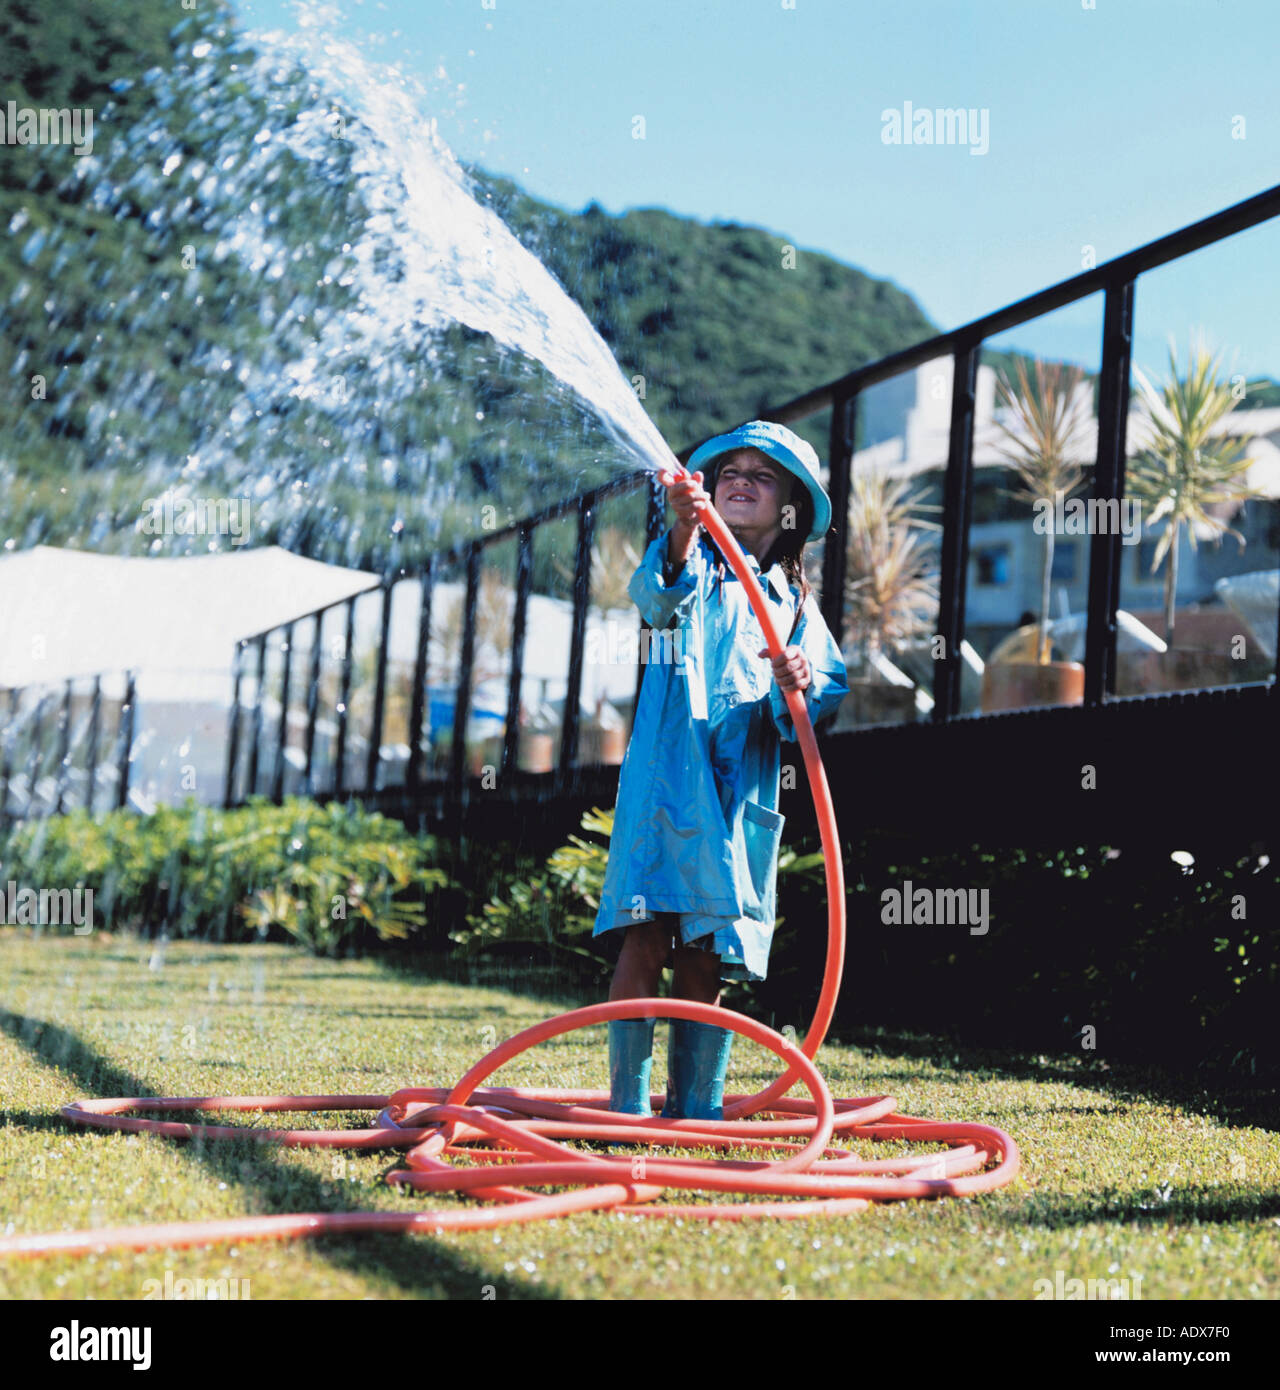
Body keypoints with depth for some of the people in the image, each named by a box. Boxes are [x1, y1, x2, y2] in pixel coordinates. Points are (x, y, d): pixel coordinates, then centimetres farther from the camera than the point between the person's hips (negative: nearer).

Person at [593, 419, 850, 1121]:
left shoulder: (794, 600, 20)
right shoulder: (696, 566, 9)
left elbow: (827, 689, 14)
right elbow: (659, 594, -15)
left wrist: (801, 687, -11)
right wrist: (683, 529, -37)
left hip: (742, 794, 3)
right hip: (668, 774, -3)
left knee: (706, 957, 3)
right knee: (647, 935, -12)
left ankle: (695, 1111, 9)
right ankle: (627, 1105, -8)